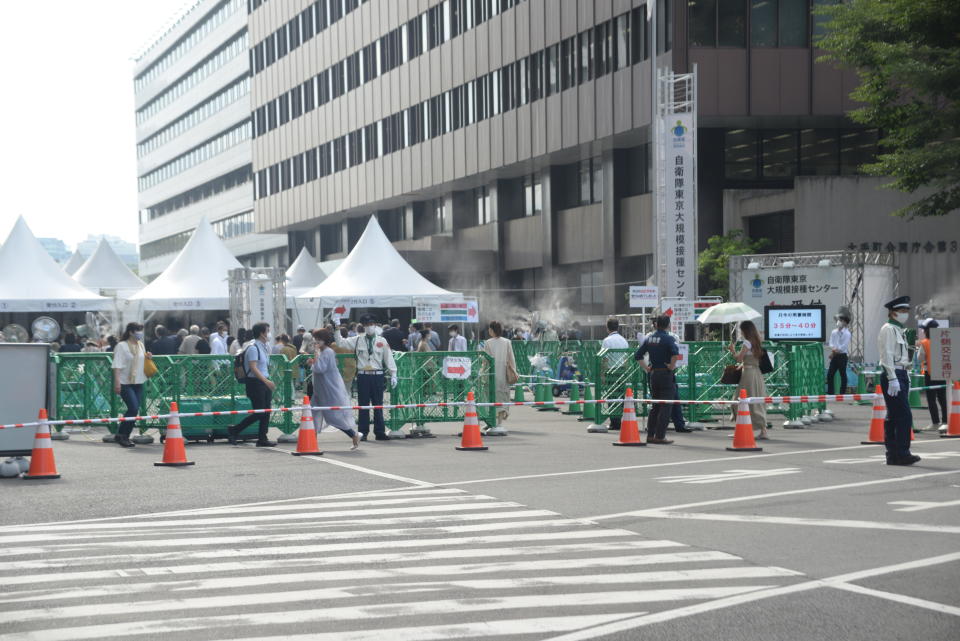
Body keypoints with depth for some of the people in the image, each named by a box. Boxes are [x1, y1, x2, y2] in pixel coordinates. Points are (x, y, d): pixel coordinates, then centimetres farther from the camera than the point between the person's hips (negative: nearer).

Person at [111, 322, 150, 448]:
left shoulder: (141, 345, 12)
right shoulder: (121, 346, -9)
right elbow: (117, 365, -14)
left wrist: (147, 357, 4)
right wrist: (117, 382, -21)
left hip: (138, 382, 7)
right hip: (125, 383, -7)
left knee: (134, 410, 5)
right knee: (133, 408, -16)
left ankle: (125, 437, 15)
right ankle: (121, 434, -3)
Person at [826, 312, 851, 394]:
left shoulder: (847, 333, -6)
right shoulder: (833, 332, 10)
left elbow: (844, 346, -13)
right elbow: (831, 344, 4)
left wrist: (836, 350, -12)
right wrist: (833, 349, -15)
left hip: (842, 356, -5)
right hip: (834, 356, 5)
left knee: (843, 375, 1)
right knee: (830, 374, 2)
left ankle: (842, 393, 6)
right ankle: (830, 393, 8)